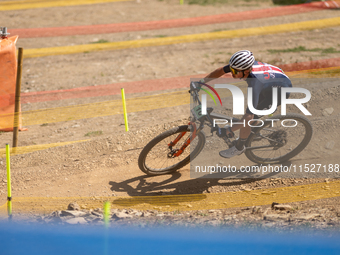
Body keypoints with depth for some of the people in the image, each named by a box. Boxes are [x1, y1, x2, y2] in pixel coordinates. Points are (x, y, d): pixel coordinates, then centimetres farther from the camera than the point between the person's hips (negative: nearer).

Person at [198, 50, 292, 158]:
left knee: (249, 118, -9)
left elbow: (248, 118, -40)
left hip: (281, 91, -8)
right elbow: (220, 71, -1)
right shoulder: (242, 64, -21)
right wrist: (201, 82, -3)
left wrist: (229, 130, -32)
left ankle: (239, 147, 10)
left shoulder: (255, 83, -40)